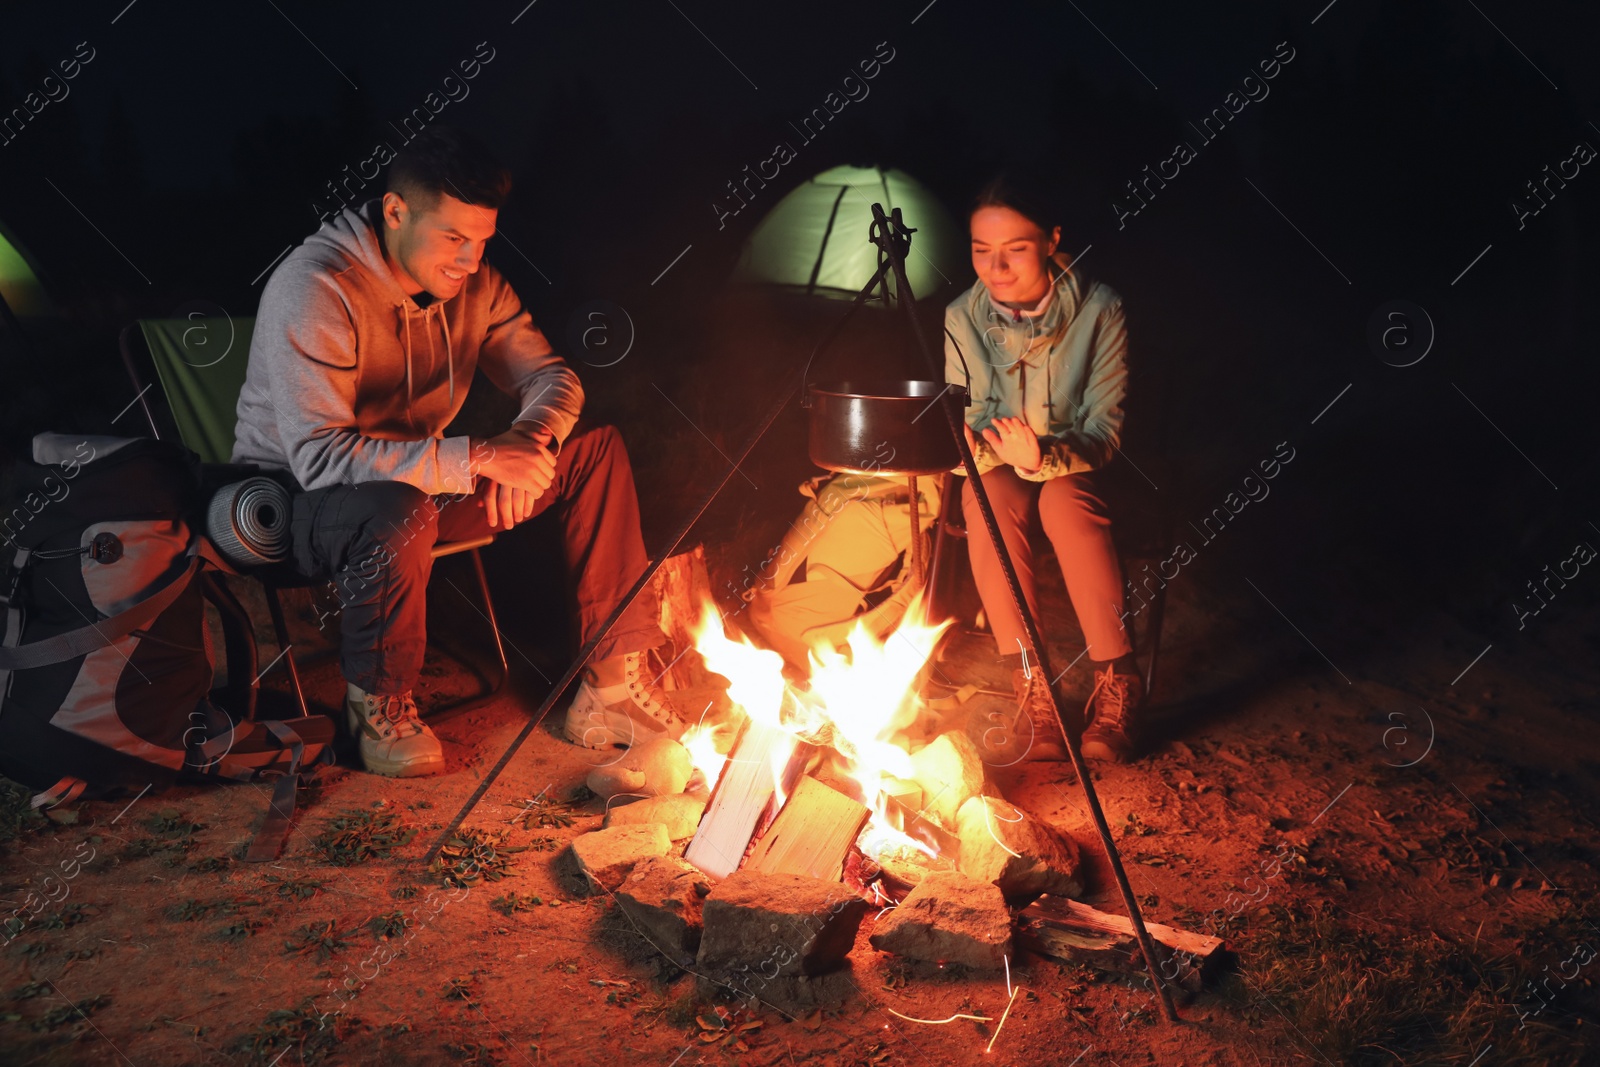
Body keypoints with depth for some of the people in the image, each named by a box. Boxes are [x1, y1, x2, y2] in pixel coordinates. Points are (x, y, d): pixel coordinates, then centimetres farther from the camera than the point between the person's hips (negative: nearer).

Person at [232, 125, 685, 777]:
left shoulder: (472, 282, -4)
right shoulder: (315, 290, -26)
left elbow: (551, 377, 3)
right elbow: (318, 456, -34)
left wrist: (528, 439, -22)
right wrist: (475, 459, -37)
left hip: (423, 483, 7)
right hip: (298, 503, -7)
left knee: (596, 450, -7)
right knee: (400, 513, -43)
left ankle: (615, 686, -7)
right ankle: (379, 707, -13)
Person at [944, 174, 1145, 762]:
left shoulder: (1098, 309, -16)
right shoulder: (962, 317, -9)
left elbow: (1104, 428, -17)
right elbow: (969, 427, -7)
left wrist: (1046, 457, -38)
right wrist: (966, 446, -33)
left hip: (1077, 470, -2)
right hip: (1000, 471, 2)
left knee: (1065, 498, -35)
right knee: (985, 495, -32)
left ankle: (1117, 682, -24)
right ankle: (1030, 684, -24)